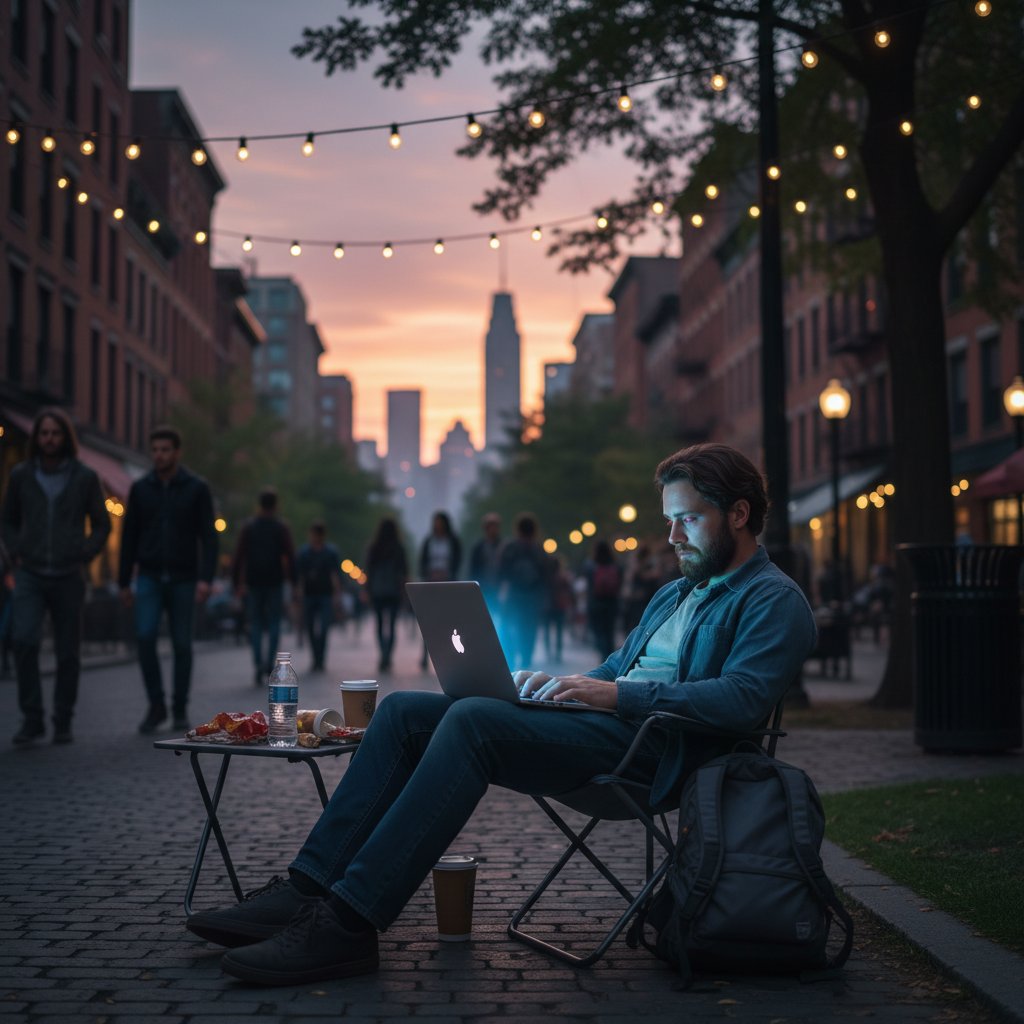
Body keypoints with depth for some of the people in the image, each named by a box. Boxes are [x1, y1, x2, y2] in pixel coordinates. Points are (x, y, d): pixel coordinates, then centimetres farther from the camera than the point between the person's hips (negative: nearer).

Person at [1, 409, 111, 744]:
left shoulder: (85, 477, 1)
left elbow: (102, 525, 9)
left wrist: (84, 557, -2)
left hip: (68, 578, 0)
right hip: (30, 577, 0)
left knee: (68, 652, 3)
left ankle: (63, 723, 16)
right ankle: (31, 718, -7)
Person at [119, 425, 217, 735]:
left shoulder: (197, 488, -1)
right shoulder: (140, 488, 5)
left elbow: (208, 536, -5)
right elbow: (129, 537, 8)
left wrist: (206, 578, -16)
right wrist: (124, 582, 6)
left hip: (184, 579, -1)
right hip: (149, 577, 1)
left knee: (182, 645, 2)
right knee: (145, 636, -15)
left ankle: (180, 710, 17)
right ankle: (156, 705, -2)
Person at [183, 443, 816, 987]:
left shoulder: (775, 600, 1)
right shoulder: (676, 593, 31)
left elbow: (744, 698, -16)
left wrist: (617, 693, -19)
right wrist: (561, 682, 8)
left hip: (649, 744, -9)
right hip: (603, 721, 9)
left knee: (471, 721, -32)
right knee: (405, 710, -7)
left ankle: (347, 925, -34)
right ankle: (306, 890, -13)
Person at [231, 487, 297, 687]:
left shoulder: (248, 528, 3)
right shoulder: (282, 528, 0)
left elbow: (238, 557, 0)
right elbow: (290, 557, -5)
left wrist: (237, 583, 3)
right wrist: (293, 582, -2)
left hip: (253, 583, 1)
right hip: (275, 582, -1)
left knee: (255, 624, 8)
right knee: (274, 623, 7)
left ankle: (258, 665, -4)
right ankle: (269, 662, -7)